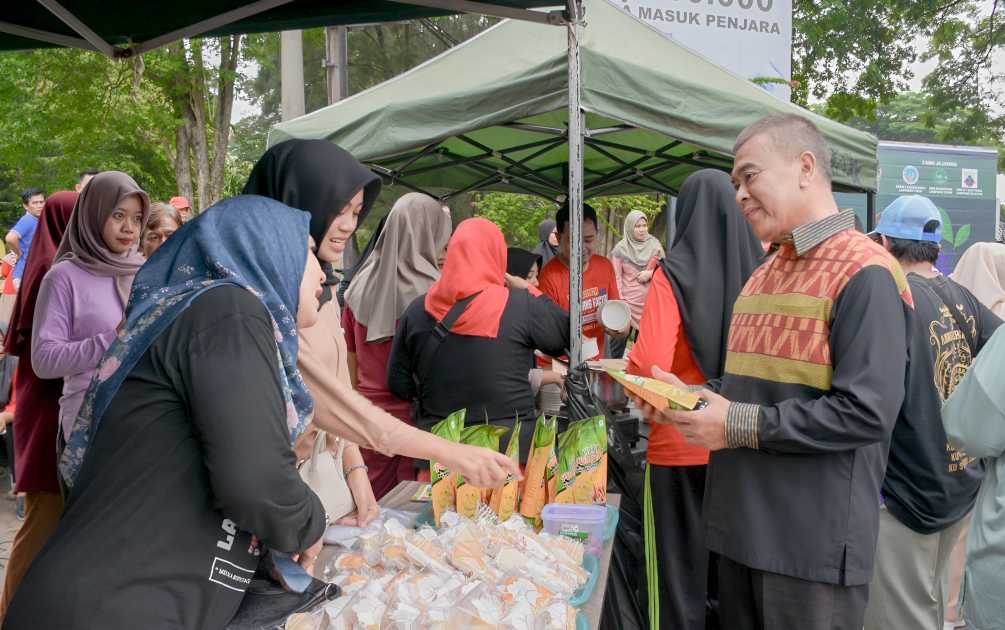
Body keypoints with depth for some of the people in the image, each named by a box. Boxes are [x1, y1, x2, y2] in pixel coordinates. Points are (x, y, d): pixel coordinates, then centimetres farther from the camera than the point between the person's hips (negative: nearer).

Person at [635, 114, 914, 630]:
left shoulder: (864, 274, -13)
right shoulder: (763, 275, 15)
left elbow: (866, 413, -22)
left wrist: (741, 426, -19)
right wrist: (695, 399, 3)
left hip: (814, 543, -8)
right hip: (741, 528, 8)